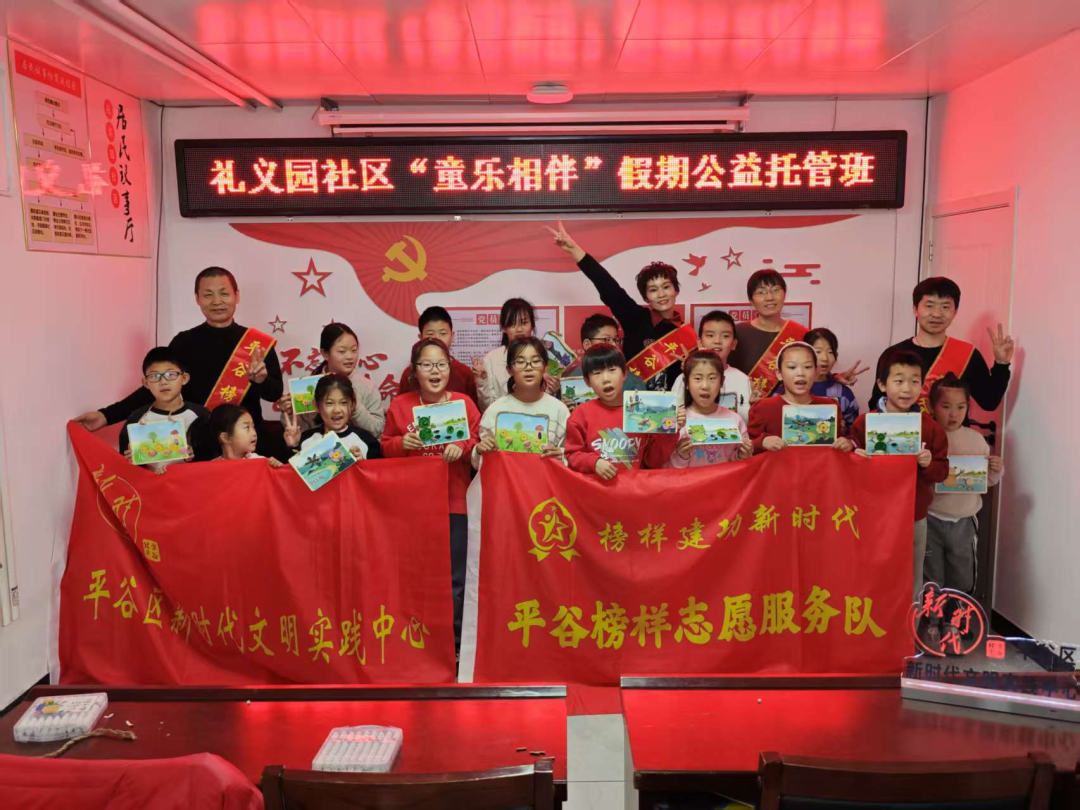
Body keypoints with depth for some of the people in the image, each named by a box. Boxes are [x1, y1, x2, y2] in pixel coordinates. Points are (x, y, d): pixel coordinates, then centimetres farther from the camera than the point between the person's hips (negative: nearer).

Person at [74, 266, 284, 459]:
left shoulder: (257, 342, 1)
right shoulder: (184, 342, 2)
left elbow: (276, 392, 0)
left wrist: (261, 379, -23)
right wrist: (107, 415, -7)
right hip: (198, 446, 0)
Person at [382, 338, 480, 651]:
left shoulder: (464, 402, 0)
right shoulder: (400, 405, 3)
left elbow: (478, 443, 2)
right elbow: (385, 449, 8)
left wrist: (463, 448, -19)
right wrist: (402, 442, -13)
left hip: (454, 502, -1)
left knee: (454, 577, 5)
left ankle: (454, 643, 19)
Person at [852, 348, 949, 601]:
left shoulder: (931, 427, -3)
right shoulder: (864, 423, -7)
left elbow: (942, 472, 0)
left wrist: (929, 464, -21)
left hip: (914, 519, 1)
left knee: (912, 585, 15)